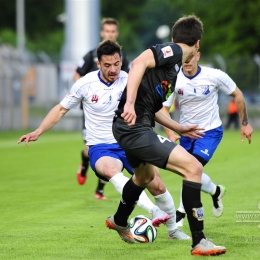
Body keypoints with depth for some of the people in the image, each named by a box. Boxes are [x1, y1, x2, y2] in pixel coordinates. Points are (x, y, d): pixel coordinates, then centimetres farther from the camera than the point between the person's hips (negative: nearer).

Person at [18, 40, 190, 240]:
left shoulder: (129, 81, -7)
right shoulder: (85, 84, -6)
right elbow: (61, 109, 7)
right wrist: (38, 132, 1)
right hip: (101, 148, -2)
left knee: (157, 186, -6)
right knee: (111, 170, -37)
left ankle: (173, 229, 20)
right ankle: (153, 211, -50)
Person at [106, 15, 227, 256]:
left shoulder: (172, 64, 19)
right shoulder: (172, 51, -9)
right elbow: (139, 62, -26)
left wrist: (179, 128, 32)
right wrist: (130, 103, -34)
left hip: (132, 128, 11)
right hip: (135, 128, -11)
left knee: (145, 175, 38)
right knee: (193, 168, -17)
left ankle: (119, 221, 63)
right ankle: (199, 243, -15)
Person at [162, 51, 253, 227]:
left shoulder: (215, 76, -16)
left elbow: (237, 95, -1)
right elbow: (164, 108, -8)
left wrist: (245, 123, 2)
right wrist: (170, 133, -23)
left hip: (211, 131, -3)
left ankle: (181, 213, -6)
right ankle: (215, 191, 39)